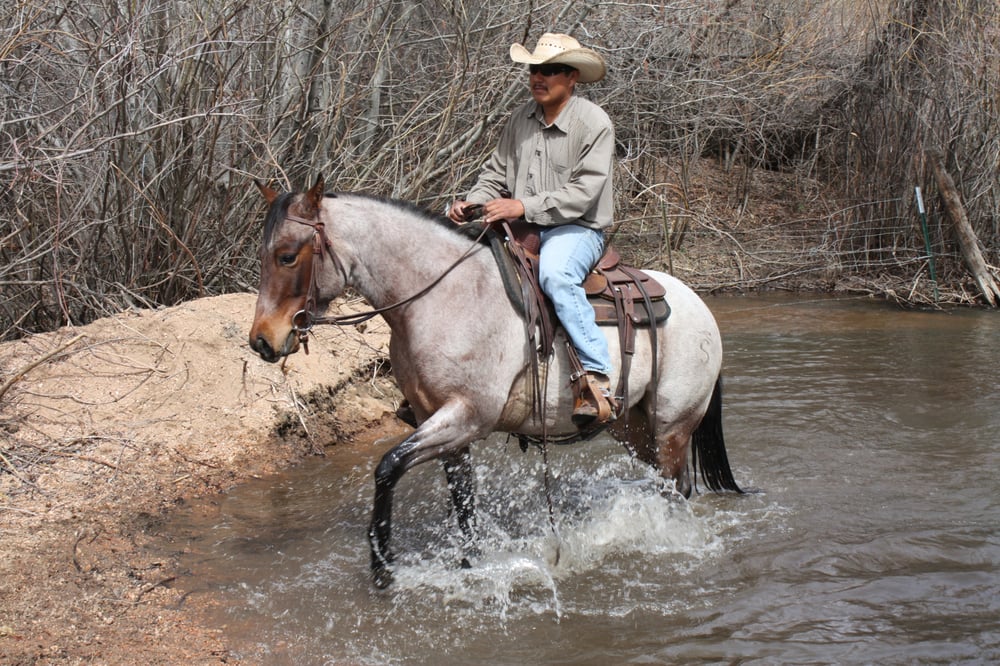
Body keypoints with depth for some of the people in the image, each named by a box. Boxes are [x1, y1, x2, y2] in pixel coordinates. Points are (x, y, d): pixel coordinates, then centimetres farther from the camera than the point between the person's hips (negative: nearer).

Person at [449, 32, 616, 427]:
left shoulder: (594, 124, -10)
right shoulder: (521, 119, 9)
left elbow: (581, 194, -18)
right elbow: (495, 174, 15)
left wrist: (524, 206, -27)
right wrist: (472, 203, -6)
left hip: (576, 231, -7)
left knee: (555, 274, -37)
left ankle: (598, 376, -34)